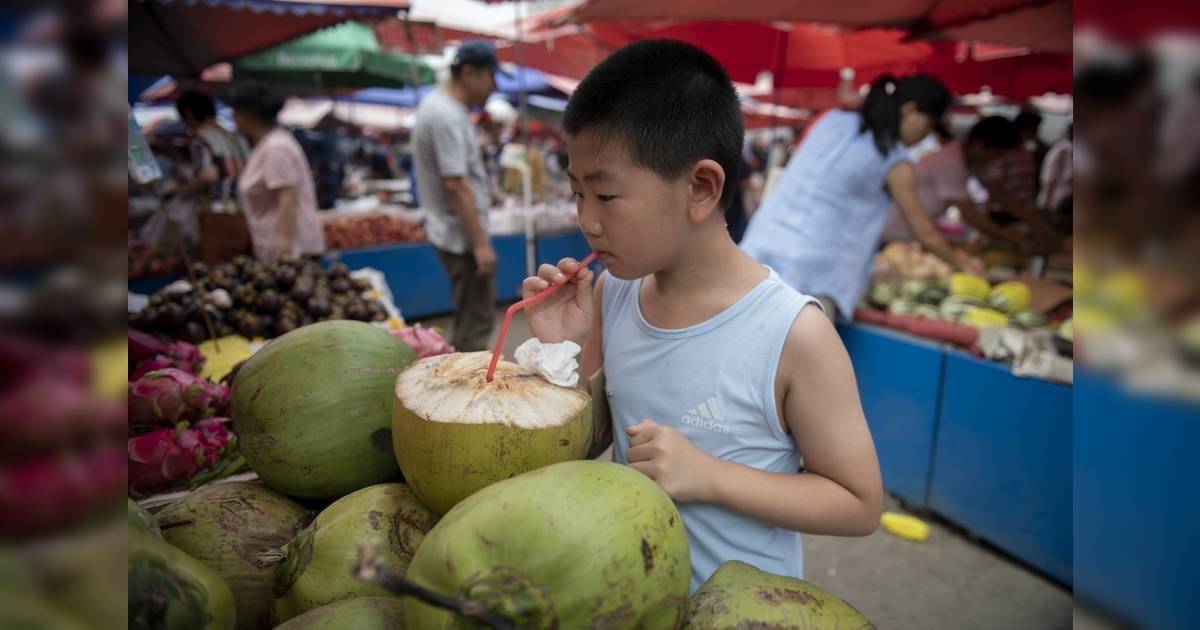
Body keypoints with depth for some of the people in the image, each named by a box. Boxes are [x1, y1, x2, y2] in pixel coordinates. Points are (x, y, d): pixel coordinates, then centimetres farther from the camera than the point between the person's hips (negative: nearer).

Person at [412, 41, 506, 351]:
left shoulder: (435, 102, 12)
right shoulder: (448, 117, -20)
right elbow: (456, 186, -24)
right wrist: (481, 244, -22)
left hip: (451, 231, 11)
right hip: (462, 235, -11)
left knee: (472, 314, 21)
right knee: (475, 324, -5)